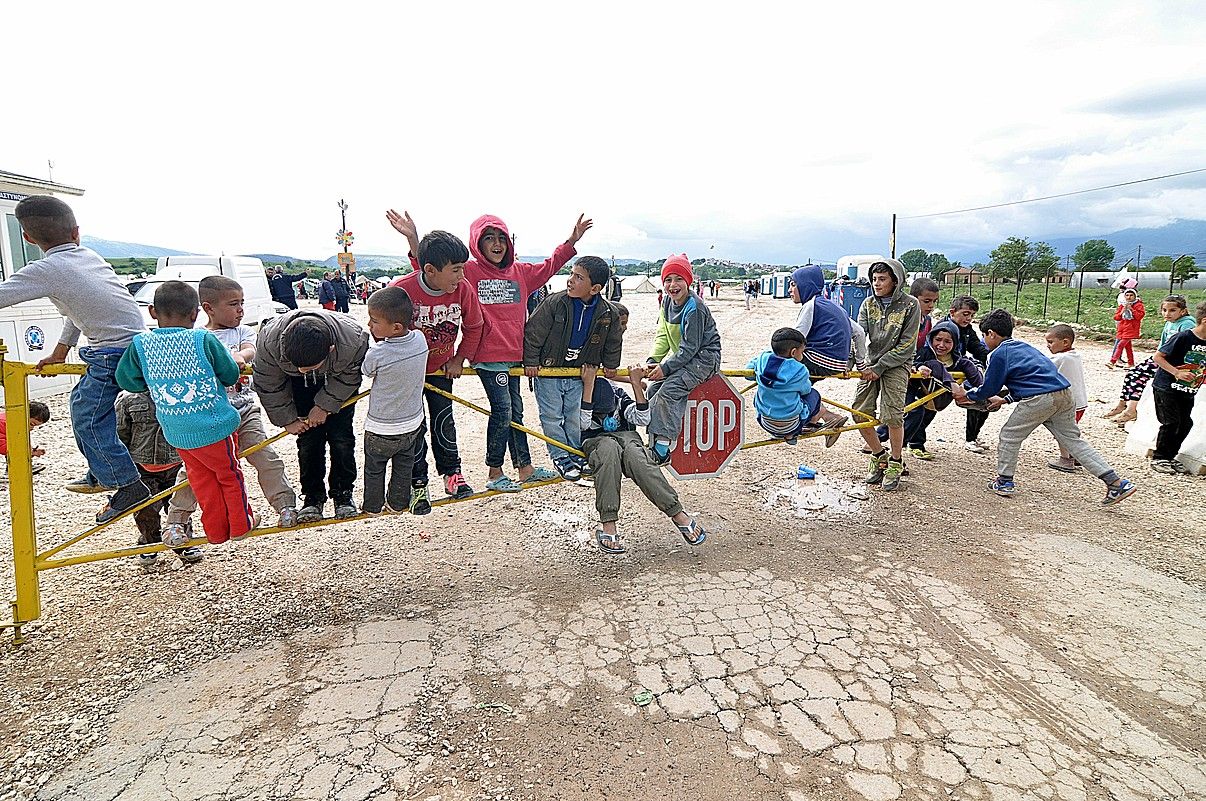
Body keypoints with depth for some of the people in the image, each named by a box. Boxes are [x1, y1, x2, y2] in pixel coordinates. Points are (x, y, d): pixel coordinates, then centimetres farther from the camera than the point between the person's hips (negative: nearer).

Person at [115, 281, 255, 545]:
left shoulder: (140, 344, -5)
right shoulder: (204, 339, -13)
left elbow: (126, 380, 4)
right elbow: (231, 375, -5)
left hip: (176, 434, 3)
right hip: (216, 426, -3)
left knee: (201, 479, 18)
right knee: (230, 476, 15)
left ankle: (216, 531, 27)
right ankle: (241, 524, 28)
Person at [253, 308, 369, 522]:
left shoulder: (353, 341, -42)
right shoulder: (269, 340, -37)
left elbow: (349, 378, -17)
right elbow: (268, 386, -17)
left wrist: (325, 406, -15)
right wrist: (287, 419, -11)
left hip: (339, 380, -1)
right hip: (301, 385, 1)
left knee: (341, 438, -3)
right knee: (308, 439, -3)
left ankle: (343, 493, 15)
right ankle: (313, 496, 13)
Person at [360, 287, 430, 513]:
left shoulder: (376, 354, -31)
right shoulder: (420, 340, -17)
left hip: (380, 430, -4)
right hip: (412, 424, 4)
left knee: (374, 469, 21)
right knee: (404, 466, 25)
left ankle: (372, 505, 37)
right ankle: (398, 502, 40)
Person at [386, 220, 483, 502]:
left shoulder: (463, 289, -18)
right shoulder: (401, 289, -29)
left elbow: (473, 327, 0)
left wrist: (460, 359, -1)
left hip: (441, 367, 3)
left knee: (444, 419, 9)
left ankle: (451, 472, 24)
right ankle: (417, 483, 15)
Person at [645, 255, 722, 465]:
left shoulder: (694, 307, -22)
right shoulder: (667, 301, 4)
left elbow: (690, 348, -22)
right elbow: (662, 336, 5)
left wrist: (665, 368, -23)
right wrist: (652, 360, -9)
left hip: (703, 358, -9)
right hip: (682, 356, 9)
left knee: (668, 390, -25)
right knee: (653, 389, -3)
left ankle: (663, 448, -22)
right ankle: (653, 441, 4)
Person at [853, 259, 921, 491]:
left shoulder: (910, 305, -7)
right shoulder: (868, 304, 5)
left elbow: (907, 345, -10)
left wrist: (880, 367, -15)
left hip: (897, 364, -4)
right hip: (872, 362, 4)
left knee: (892, 415, -16)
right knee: (860, 413, -4)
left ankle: (895, 463, 7)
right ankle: (879, 456, 18)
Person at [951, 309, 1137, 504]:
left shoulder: (999, 354, -1)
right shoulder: (1023, 346, 25)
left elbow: (989, 388, 2)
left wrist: (967, 395, 18)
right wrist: (1005, 400, 37)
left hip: (1040, 399, -8)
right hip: (1065, 394, 8)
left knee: (1010, 435, 8)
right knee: (1072, 439, 13)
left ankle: (1004, 481, 14)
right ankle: (1116, 482, 10)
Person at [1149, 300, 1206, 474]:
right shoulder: (1184, 337, -15)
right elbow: (1158, 357, -13)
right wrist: (1177, 373, -20)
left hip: (1188, 392, 7)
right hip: (1166, 387, -7)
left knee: (1186, 424, 6)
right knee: (1171, 422, -8)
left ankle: (1169, 457, 19)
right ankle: (1159, 458, 4)